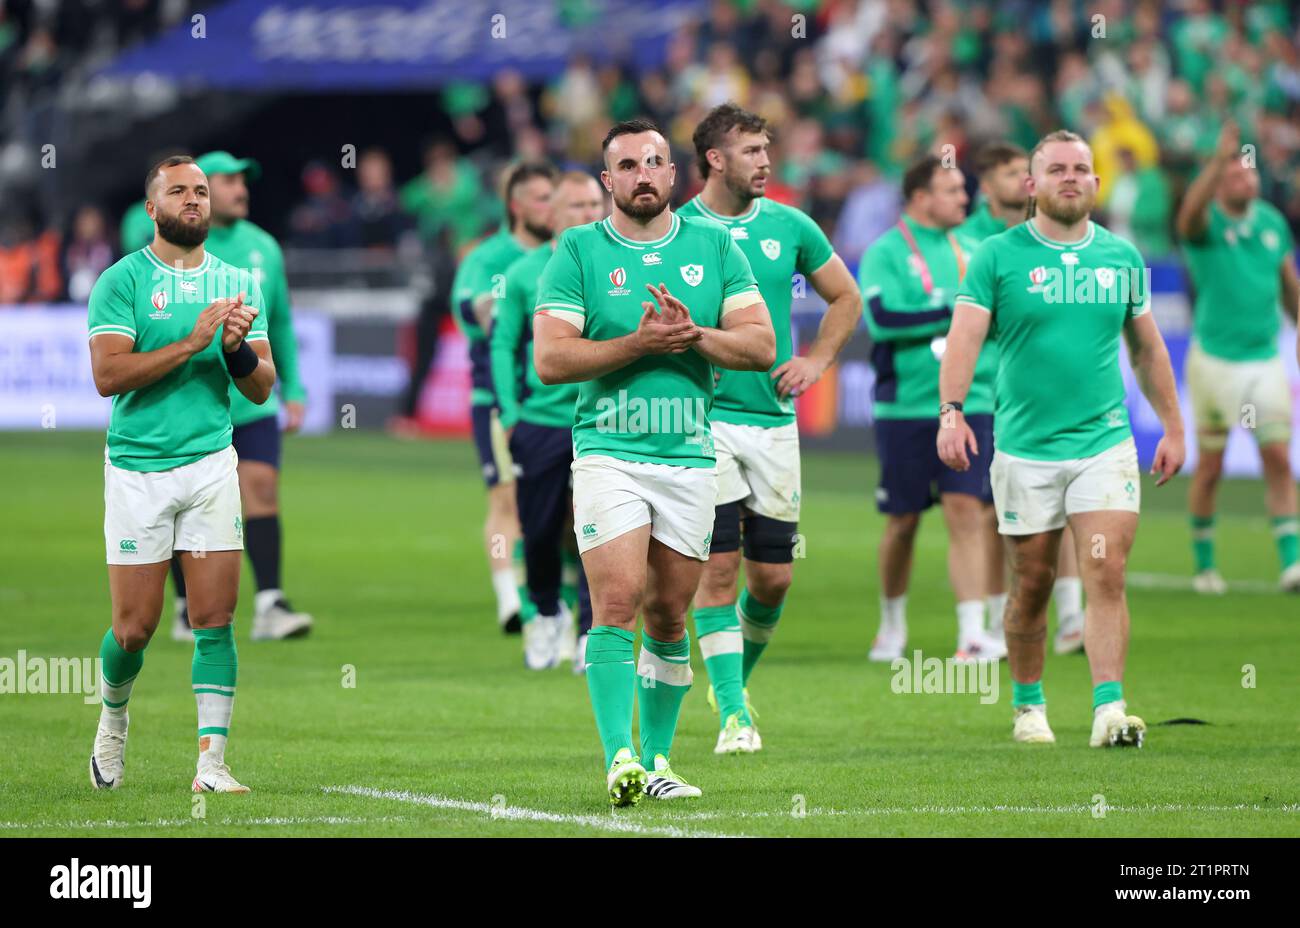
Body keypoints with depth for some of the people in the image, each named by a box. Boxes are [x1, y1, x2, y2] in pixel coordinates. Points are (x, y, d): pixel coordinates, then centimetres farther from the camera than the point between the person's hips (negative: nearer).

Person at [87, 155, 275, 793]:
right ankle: (113, 717, 31)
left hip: (210, 464, 3)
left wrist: (237, 350, -12)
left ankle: (211, 763, -5)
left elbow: (262, 389, 9)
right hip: (137, 470, -2)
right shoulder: (121, 281, -2)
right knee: (134, 629, 1)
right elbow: (108, 375, -14)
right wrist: (191, 342, -19)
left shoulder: (239, 283, 9)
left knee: (215, 621, -6)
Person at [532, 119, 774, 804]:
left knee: (668, 616, 7)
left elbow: (761, 345, 3)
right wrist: (639, 343, -16)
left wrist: (694, 335, -14)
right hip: (608, 454, -3)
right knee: (616, 603, -15)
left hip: (689, 457, 3)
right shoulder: (578, 251, 2)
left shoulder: (714, 246, 9)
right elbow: (550, 359, -7)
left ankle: (656, 758, 17)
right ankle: (618, 759, -18)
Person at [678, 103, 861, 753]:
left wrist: (816, 360, 7)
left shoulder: (789, 227, 6)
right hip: (701, 418, -3)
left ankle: (737, 679, 30)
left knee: (773, 573, 5)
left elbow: (846, 297, 19)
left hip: (773, 419, 3)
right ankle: (733, 712, -7)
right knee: (718, 566, -10)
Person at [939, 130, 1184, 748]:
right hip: (1025, 449, -2)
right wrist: (951, 411, -24)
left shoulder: (1121, 257, 9)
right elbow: (965, 335, -10)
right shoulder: (999, 256, -1)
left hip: (1105, 442, 2)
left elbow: (1147, 347, 18)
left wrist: (1173, 426, 17)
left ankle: (1109, 709, -14)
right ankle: (1029, 706, 22)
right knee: (1032, 584, 6)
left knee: (1107, 574, -10)